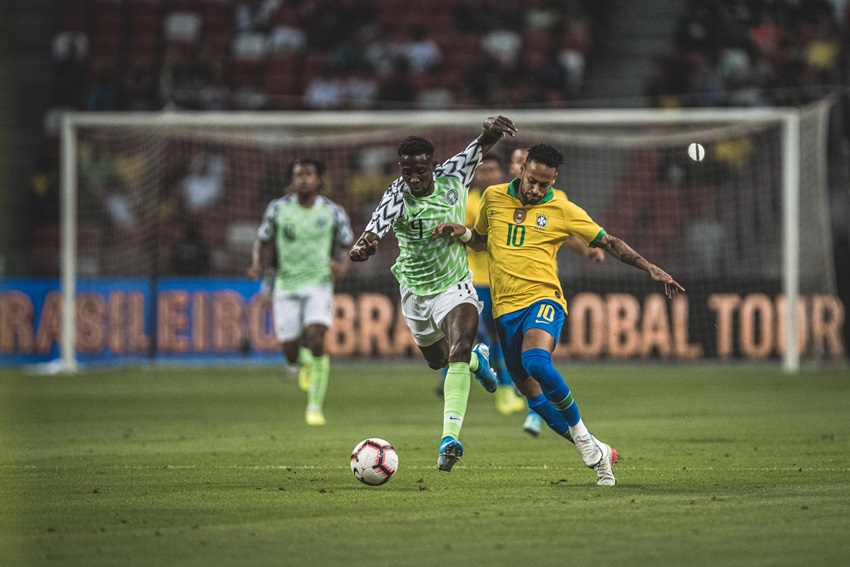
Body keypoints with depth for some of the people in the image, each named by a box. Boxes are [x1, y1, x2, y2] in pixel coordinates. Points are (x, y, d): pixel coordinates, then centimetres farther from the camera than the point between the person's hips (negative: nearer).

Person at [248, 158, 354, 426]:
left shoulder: (333, 212, -3)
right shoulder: (278, 208, -2)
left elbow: (347, 247, 7)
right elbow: (263, 242, 8)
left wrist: (342, 265, -15)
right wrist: (258, 265, -12)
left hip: (319, 283, -1)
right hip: (287, 285, 1)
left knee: (316, 339, -21)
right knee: (290, 352, -3)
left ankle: (315, 406, -11)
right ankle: (303, 361, 38)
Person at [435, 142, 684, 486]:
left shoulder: (562, 210, 0)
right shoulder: (494, 197, 9)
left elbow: (607, 242, 4)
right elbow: (482, 240, 26)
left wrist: (650, 269, -4)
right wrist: (461, 234, 4)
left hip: (543, 299, -4)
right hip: (505, 307, 4)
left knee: (535, 361, -34)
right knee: (531, 393, 3)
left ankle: (581, 434, -15)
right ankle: (596, 454, 16)